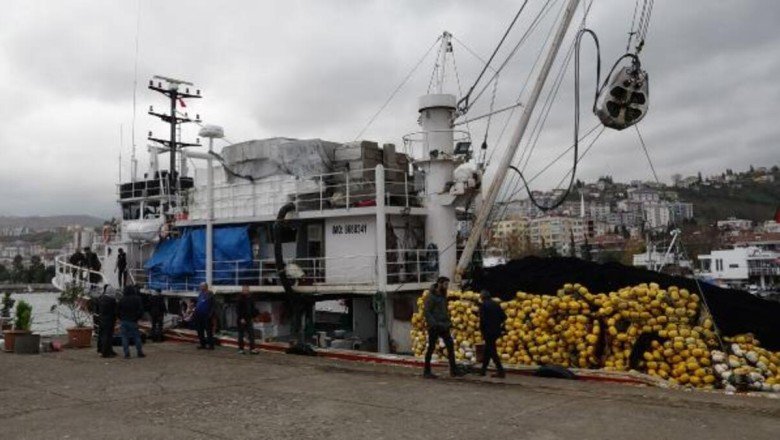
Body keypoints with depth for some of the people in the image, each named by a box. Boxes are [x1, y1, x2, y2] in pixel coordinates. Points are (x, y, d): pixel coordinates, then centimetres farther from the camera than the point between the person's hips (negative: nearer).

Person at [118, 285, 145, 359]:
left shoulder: (122, 300, 1)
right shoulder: (137, 299, -3)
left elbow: (118, 311, 4)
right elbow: (141, 310, -4)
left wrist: (121, 318, 15)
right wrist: (137, 317, 9)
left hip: (123, 321, 1)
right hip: (133, 322, -1)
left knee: (125, 337, 4)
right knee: (137, 337, 7)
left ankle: (127, 354, 1)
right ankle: (140, 353, 9)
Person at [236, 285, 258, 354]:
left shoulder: (249, 298, 11)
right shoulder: (240, 299, -8)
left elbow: (252, 308, 18)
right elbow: (238, 309, -13)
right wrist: (241, 318, -18)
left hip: (248, 319, 6)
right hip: (242, 320, -6)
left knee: (251, 334, -1)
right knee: (241, 334, 4)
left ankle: (252, 349, -2)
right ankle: (241, 349, 12)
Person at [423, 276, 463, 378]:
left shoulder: (443, 296, 13)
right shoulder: (431, 296, -10)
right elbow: (427, 312, -15)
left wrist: (449, 322, 9)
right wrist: (434, 324, -22)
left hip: (444, 327, 7)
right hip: (434, 327, -7)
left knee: (450, 345, 0)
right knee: (431, 348, 1)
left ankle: (453, 369, 7)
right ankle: (427, 371, 10)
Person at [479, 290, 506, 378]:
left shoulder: (483, 305, -9)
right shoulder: (496, 304, 9)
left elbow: (482, 319, -15)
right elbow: (504, 317, 7)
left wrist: (482, 331, -5)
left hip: (488, 331, -7)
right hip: (496, 330, 7)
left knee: (492, 351, -3)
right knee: (487, 350, 16)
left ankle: (500, 371, -9)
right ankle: (483, 370, 23)